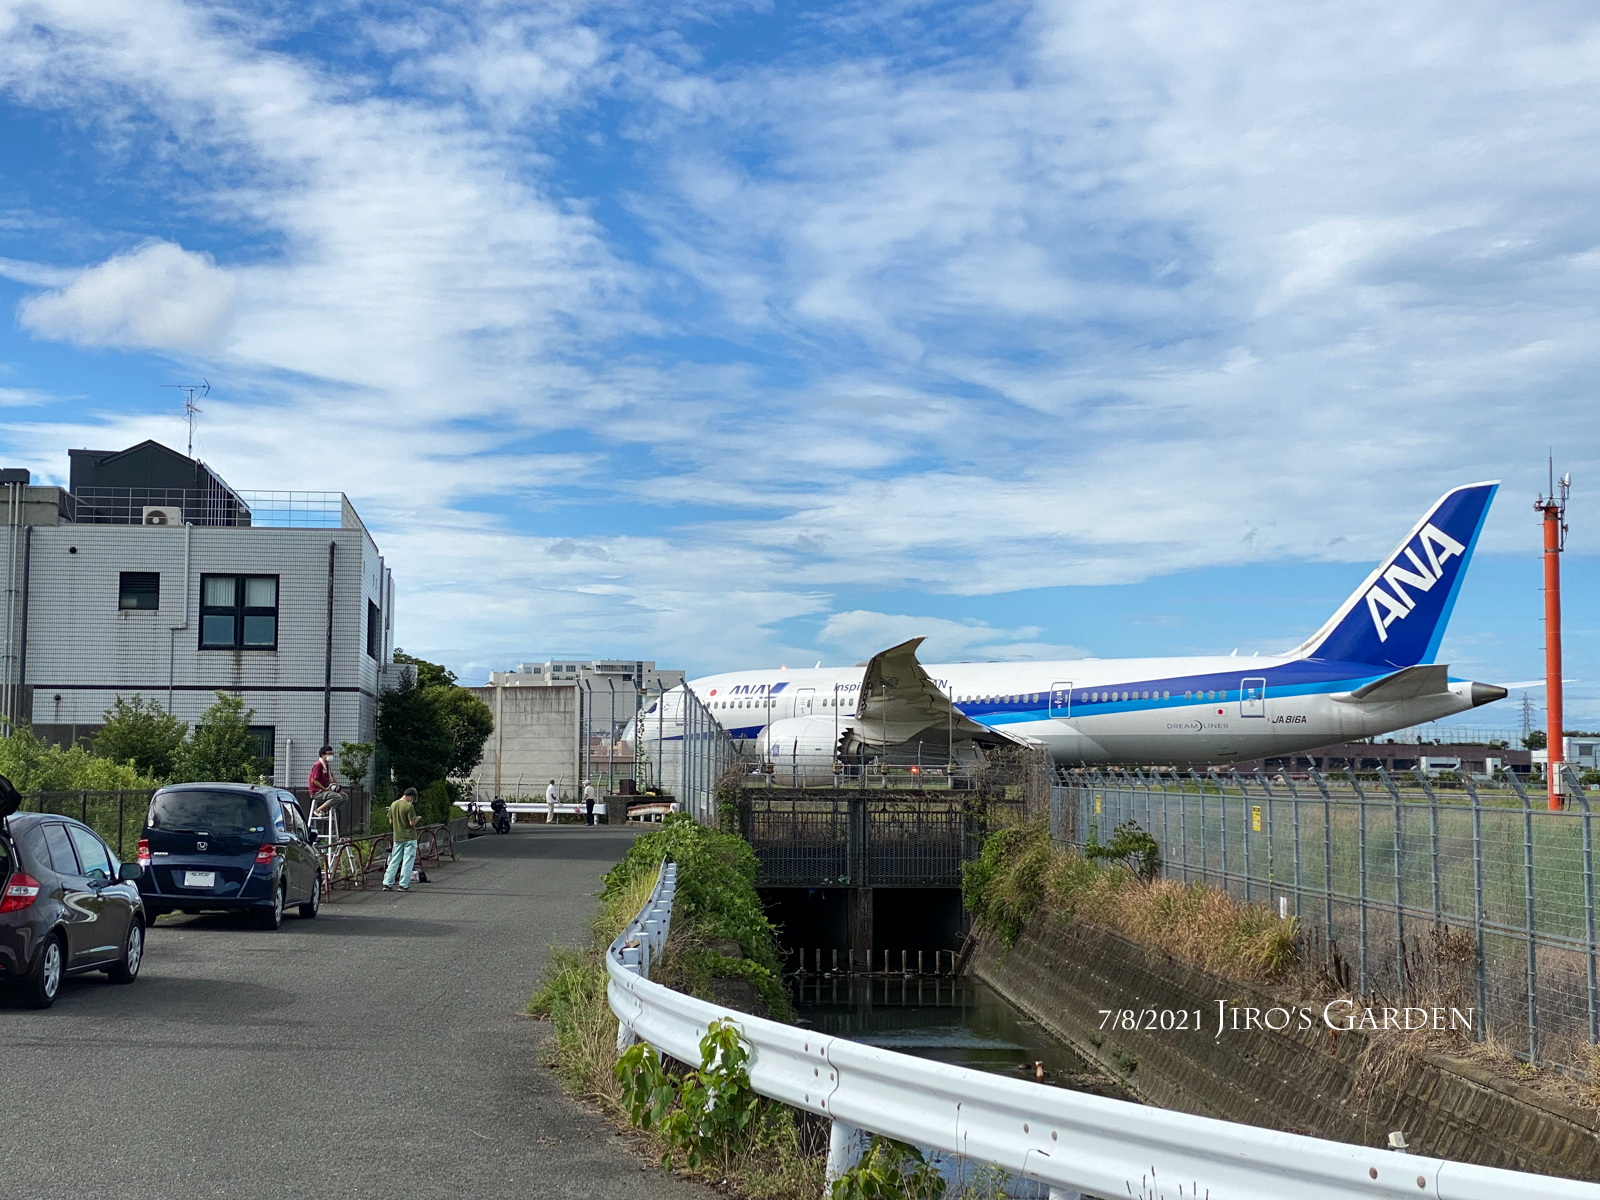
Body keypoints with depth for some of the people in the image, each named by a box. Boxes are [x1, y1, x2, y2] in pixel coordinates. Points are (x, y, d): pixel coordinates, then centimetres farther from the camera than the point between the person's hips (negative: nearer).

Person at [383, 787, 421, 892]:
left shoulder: (393, 805, 5)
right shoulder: (409, 806, -16)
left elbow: (390, 821, 11)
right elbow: (412, 823, -17)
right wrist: (417, 819, 2)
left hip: (397, 837, 6)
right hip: (409, 837, -6)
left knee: (394, 861, 11)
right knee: (408, 862, 1)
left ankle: (387, 883, 9)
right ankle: (404, 885, 2)